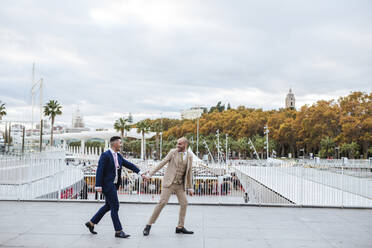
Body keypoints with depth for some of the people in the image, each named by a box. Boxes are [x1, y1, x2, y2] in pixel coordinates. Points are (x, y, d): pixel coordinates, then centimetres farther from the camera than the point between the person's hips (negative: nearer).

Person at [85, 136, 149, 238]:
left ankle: (91, 223, 30)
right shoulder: (105, 155, -14)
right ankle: (118, 231, 5)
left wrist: (140, 173, 0)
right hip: (108, 185, -9)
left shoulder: (118, 156, 11)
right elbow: (99, 171, -17)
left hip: (114, 185, 9)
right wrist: (98, 186, -21)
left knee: (108, 206, 17)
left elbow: (129, 165, 8)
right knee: (115, 207, -4)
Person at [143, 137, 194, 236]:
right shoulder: (173, 152, -5)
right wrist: (150, 174, -12)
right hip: (169, 183, -4)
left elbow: (189, 172, 10)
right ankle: (148, 226, -6)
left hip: (180, 184, 4)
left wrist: (190, 188, 11)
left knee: (184, 203, 0)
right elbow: (162, 163, -6)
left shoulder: (189, 156, 4)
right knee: (162, 202, -13)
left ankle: (180, 227, 13)